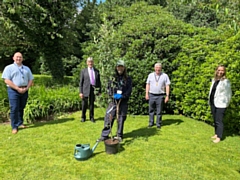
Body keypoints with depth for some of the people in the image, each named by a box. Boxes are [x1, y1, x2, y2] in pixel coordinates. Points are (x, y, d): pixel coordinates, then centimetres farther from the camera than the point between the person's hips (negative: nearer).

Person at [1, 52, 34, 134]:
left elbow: (30, 80, 13)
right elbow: (7, 80, -8)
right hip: (13, 90, -4)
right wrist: (18, 88, -16)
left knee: (21, 108, 11)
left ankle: (20, 123, 23)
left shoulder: (27, 68, 16)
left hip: (24, 90, 4)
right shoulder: (9, 68, 2)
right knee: (14, 109, -5)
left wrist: (26, 88, -5)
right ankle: (14, 127, 2)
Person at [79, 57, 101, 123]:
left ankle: (91, 117, 24)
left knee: (92, 104, 10)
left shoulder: (96, 71, 10)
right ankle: (83, 117, 22)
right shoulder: (83, 71, 5)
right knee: (84, 105, 5)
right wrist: (80, 92, -5)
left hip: (93, 89, 2)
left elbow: (99, 81, 12)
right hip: (86, 90, -1)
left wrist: (99, 90, 6)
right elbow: (81, 82, 2)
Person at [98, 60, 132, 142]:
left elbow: (129, 90, -4)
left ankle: (119, 136, 23)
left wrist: (122, 96, -19)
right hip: (113, 101, 1)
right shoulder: (112, 77, 6)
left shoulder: (128, 78, 2)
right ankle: (105, 135, 12)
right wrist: (113, 95, -14)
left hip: (123, 102, -1)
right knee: (108, 118, 0)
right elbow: (108, 88, 3)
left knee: (121, 119, 8)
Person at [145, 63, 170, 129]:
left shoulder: (165, 76, 1)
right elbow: (147, 84, 8)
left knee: (159, 111, 4)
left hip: (160, 96, -2)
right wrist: (146, 93, 1)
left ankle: (158, 124, 16)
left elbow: (167, 86, -1)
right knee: (151, 110, 8)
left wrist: (167, 96, -7)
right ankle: (151, 123, 21)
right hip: (151, 95, 2)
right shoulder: (150, 75, 7)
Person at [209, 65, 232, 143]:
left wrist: (226, 103, -5)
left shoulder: (226, 81, -9)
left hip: (220, 104, -6)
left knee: (219, 121, -2)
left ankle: (219, 137, 7)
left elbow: (228, 94, -6)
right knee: (215, 120, 15)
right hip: (213, 103, 7)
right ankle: (216, 134, 28)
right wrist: (210, 101, 11)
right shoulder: (214, 80, 10)